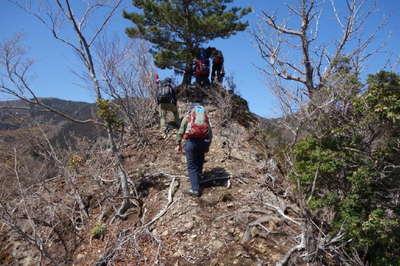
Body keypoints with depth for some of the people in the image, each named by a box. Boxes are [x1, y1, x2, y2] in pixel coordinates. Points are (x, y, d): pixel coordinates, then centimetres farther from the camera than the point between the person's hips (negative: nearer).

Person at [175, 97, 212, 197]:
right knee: (199, 164, 18)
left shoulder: (188, 115, 15)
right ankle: (197, 184, 24)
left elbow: (181, 131, 10)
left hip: (191, 141, -3)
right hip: (204, 141, 3)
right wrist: (207, 146, 27)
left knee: (192, 166, 1)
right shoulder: (206, 116, 21)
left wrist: (178, 144, 15)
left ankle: (195, 189, -6)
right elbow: (210, 133, 18)